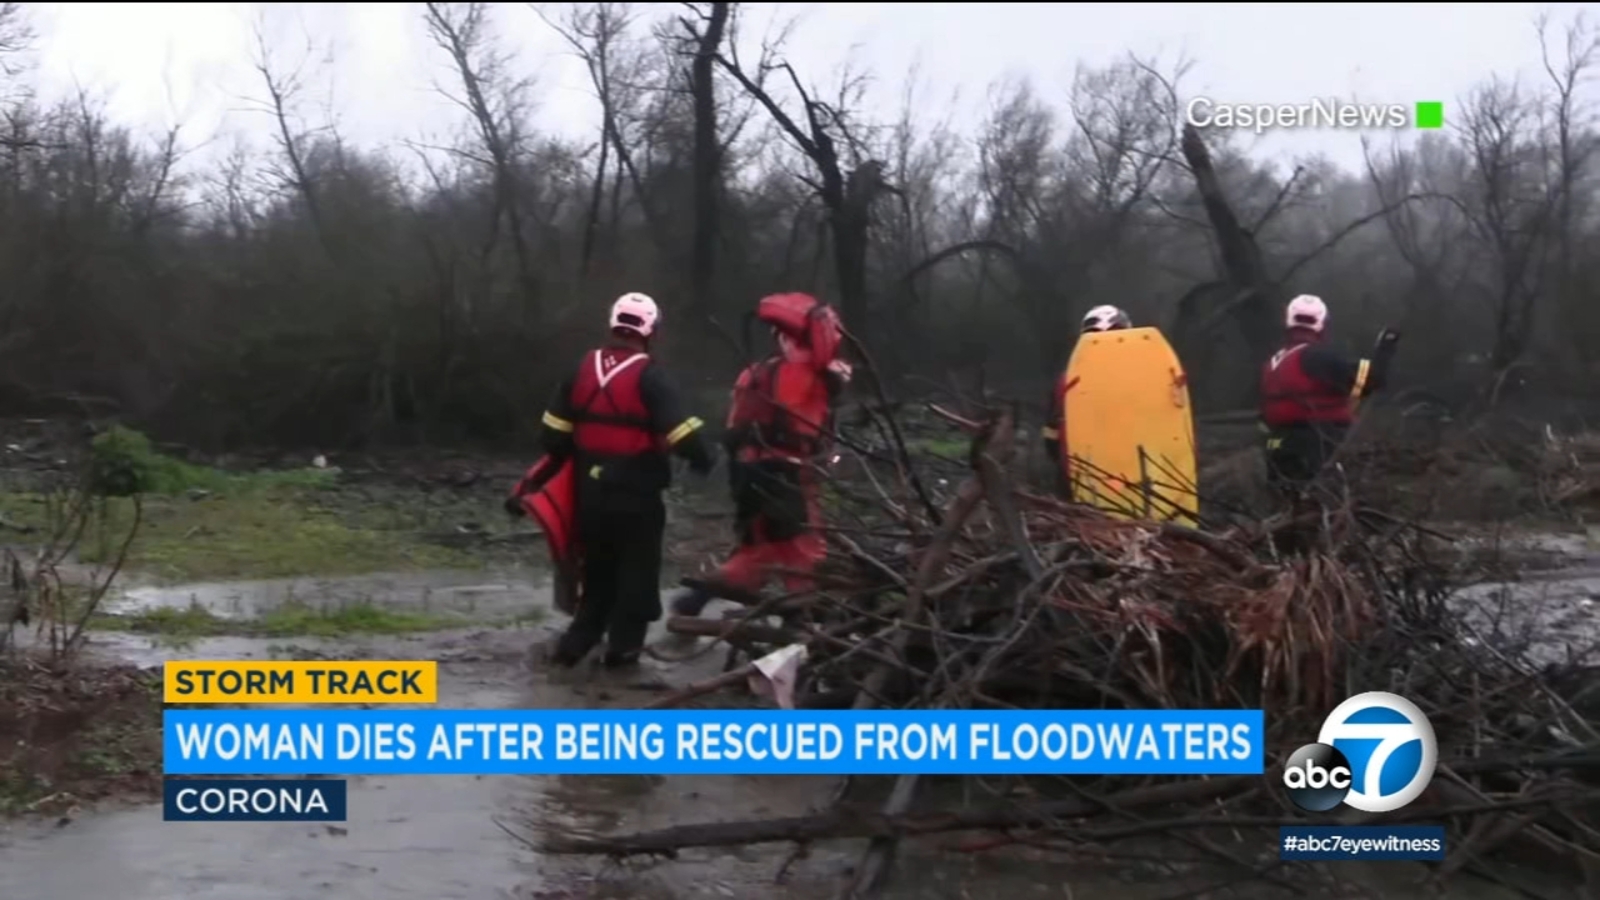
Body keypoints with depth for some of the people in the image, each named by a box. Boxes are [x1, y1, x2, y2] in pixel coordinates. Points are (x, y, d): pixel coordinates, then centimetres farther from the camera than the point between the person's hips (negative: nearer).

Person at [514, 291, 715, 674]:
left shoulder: (583, 369, 6)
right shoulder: (648, 376, -13)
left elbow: (555, 431, 9)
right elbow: (679, 429, -20)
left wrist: (561, 462, 22)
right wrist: (703, 460, -6)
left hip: (590, 490, 6)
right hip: (635, 493, -6)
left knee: (598, 568, 20)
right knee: (636, 571, 7)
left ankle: (576, 642, 18)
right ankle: (622, 648, 8)